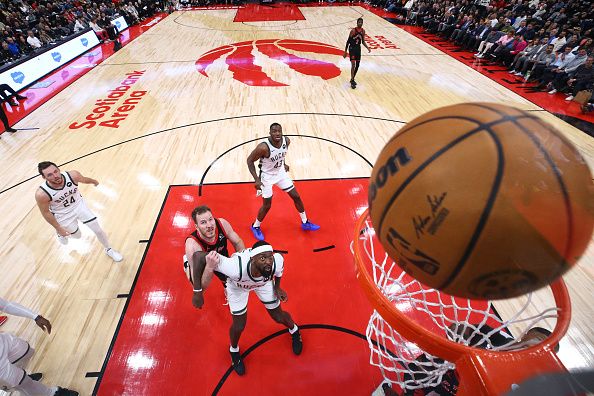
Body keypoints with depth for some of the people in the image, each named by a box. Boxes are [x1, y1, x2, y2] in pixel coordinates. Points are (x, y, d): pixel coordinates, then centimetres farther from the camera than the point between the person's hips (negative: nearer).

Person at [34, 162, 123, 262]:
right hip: (63, 215, -1)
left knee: (98, 230, 5)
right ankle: (61, 234, 54)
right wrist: (58, 228, -6)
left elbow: (84, 179, -4)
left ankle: (109, 250, 30)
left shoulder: (73, 175, -30)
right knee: (77, 235, 20)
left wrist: (94, 181, 17)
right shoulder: (41, 194, -33)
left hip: (79, 205, 2)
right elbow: (46, 212, -15)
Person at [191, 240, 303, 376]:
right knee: (239, 326, 6)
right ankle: (234, 350, 44)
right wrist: (197, 292, -38)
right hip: (237, 285, -2)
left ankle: (294, 331, 49)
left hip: (264, 282, 2)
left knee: (278, 317, 12)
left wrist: (277, 287, -7)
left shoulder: (277, 261, -39)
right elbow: (199, 256, -44)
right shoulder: (236, 268, -48)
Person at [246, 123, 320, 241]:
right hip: (267, 176, -5)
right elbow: (250, 160, -20)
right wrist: (256, 179, -25)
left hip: (281, 172, 6)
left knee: (296, 197, 9)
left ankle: (305, 223, 28)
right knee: (267, 205, 1)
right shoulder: (264, 147, -32)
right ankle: (255, 227, 29)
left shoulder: (286, 141, -15)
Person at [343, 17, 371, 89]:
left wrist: (368, 48, -1)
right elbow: (348, 41, -10)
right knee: (353, 64, -15)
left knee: (357, 65, 8)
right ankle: (352, 81, -12)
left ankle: (352, 79, 24)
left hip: (358, 48, 6)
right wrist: (345, 52, -13)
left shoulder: (363, 31, 4)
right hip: (352, 48, -6)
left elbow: (363, 41, 13)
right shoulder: (353, 30, -13)